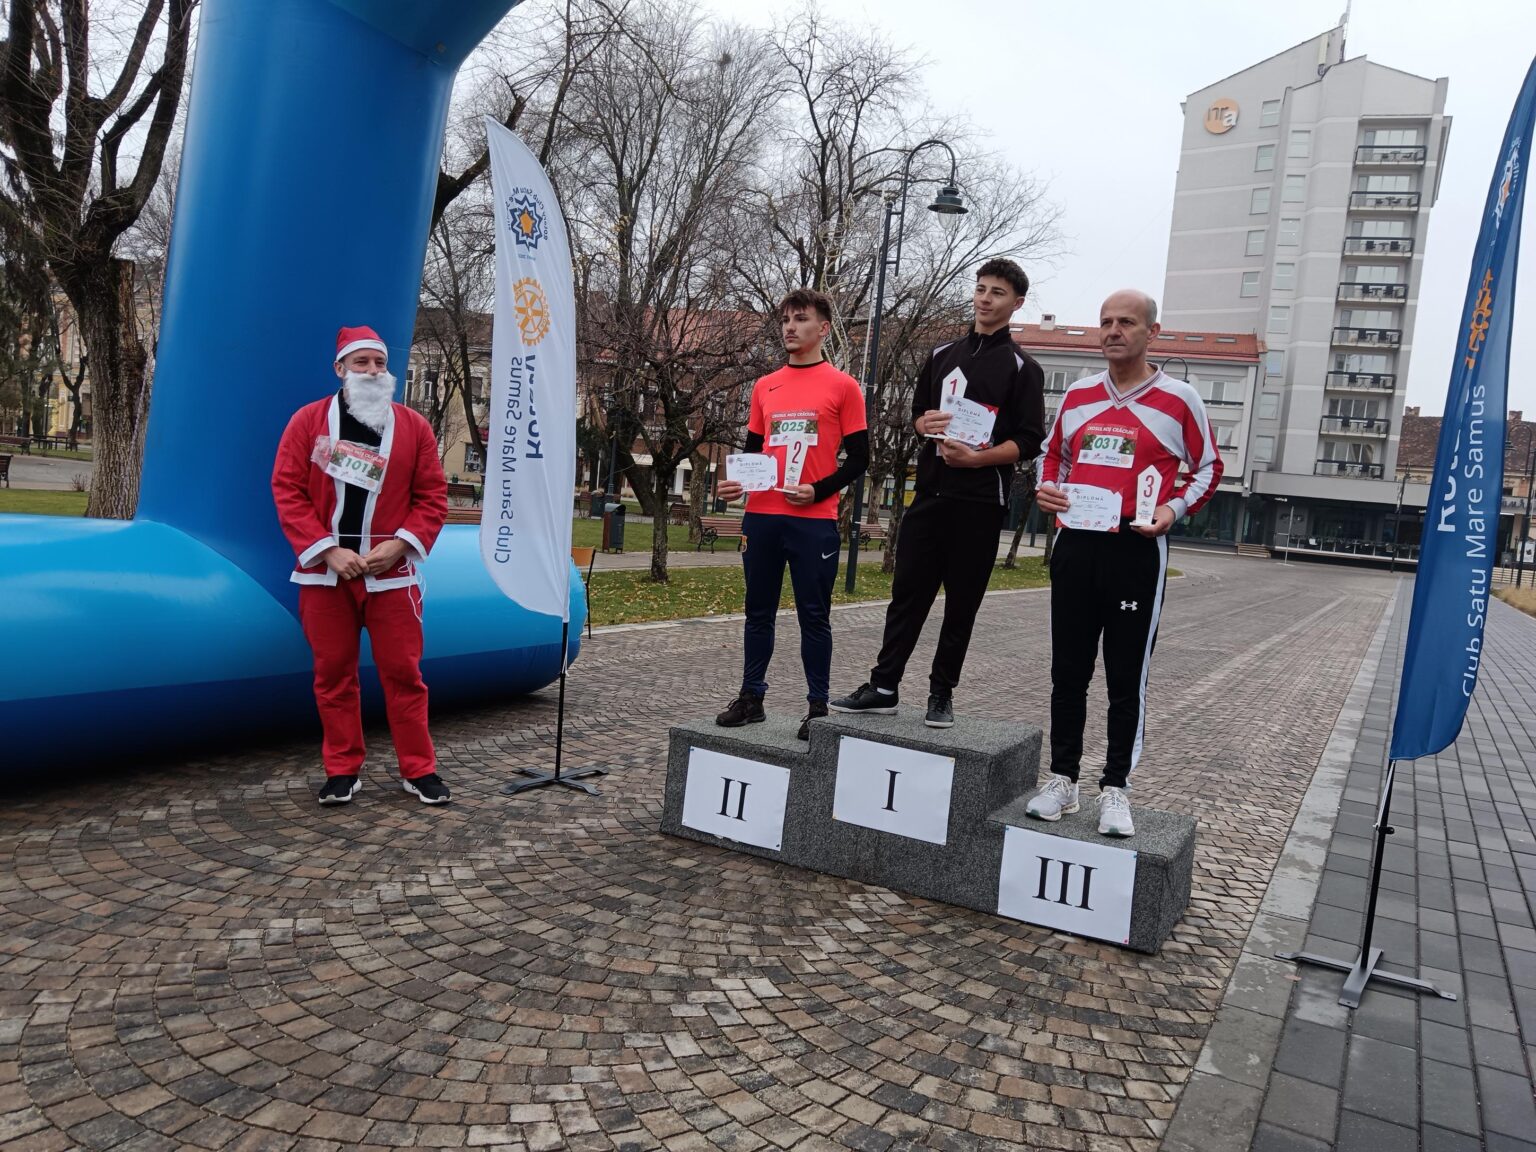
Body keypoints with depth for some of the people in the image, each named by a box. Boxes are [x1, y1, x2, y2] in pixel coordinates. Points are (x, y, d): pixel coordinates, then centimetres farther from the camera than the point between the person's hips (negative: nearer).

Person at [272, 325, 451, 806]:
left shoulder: (414, 426, 4)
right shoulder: (307, 420, 2)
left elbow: (433, 496, 3)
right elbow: (287, 489, -3)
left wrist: (400, 544, -11)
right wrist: (326, 549, -12)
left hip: (390, 571, 0)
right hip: (324, 571, 1)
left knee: (402, 671, 3)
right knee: (333, 672, 7)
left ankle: (419, 769, 13)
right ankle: (342, 770, 19)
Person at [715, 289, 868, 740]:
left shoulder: (842, 386, 1)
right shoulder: (765, 387, 13)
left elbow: (858, 458, -1)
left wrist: (819, 490, -14)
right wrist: (737, 482, -1)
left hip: (814, 520, -4)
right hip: (761, 516, 5)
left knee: (814, 615, 2)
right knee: (758, 611, 11)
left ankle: (818, 707, 11)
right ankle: (751, 698, 21)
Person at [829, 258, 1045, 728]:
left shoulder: (1022, 368, 1)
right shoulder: (942, 355, 15)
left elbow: (1028, 442, -5)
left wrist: (977, 458, -19)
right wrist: (927, 423, -3)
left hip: (980, 501, -4)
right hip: (930, 492, 4)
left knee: (962, 602, 3)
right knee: (908, 592, 3)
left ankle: (941, 693, 13)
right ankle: (883, 686, 8)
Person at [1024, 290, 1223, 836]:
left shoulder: (1179, 399, 0)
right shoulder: (1078, 394, 11)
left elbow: (1208, 467, 6)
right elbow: (1053, 452, 23)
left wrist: (1174, 509, -11)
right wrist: (1046, 488, 2)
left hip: (1137, 550, -4)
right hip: (1075, 546, 4)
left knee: (1127, 678, 3)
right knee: (1068, 671, 8)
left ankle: (1114, 790, 13)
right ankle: (1062, 779, 19)